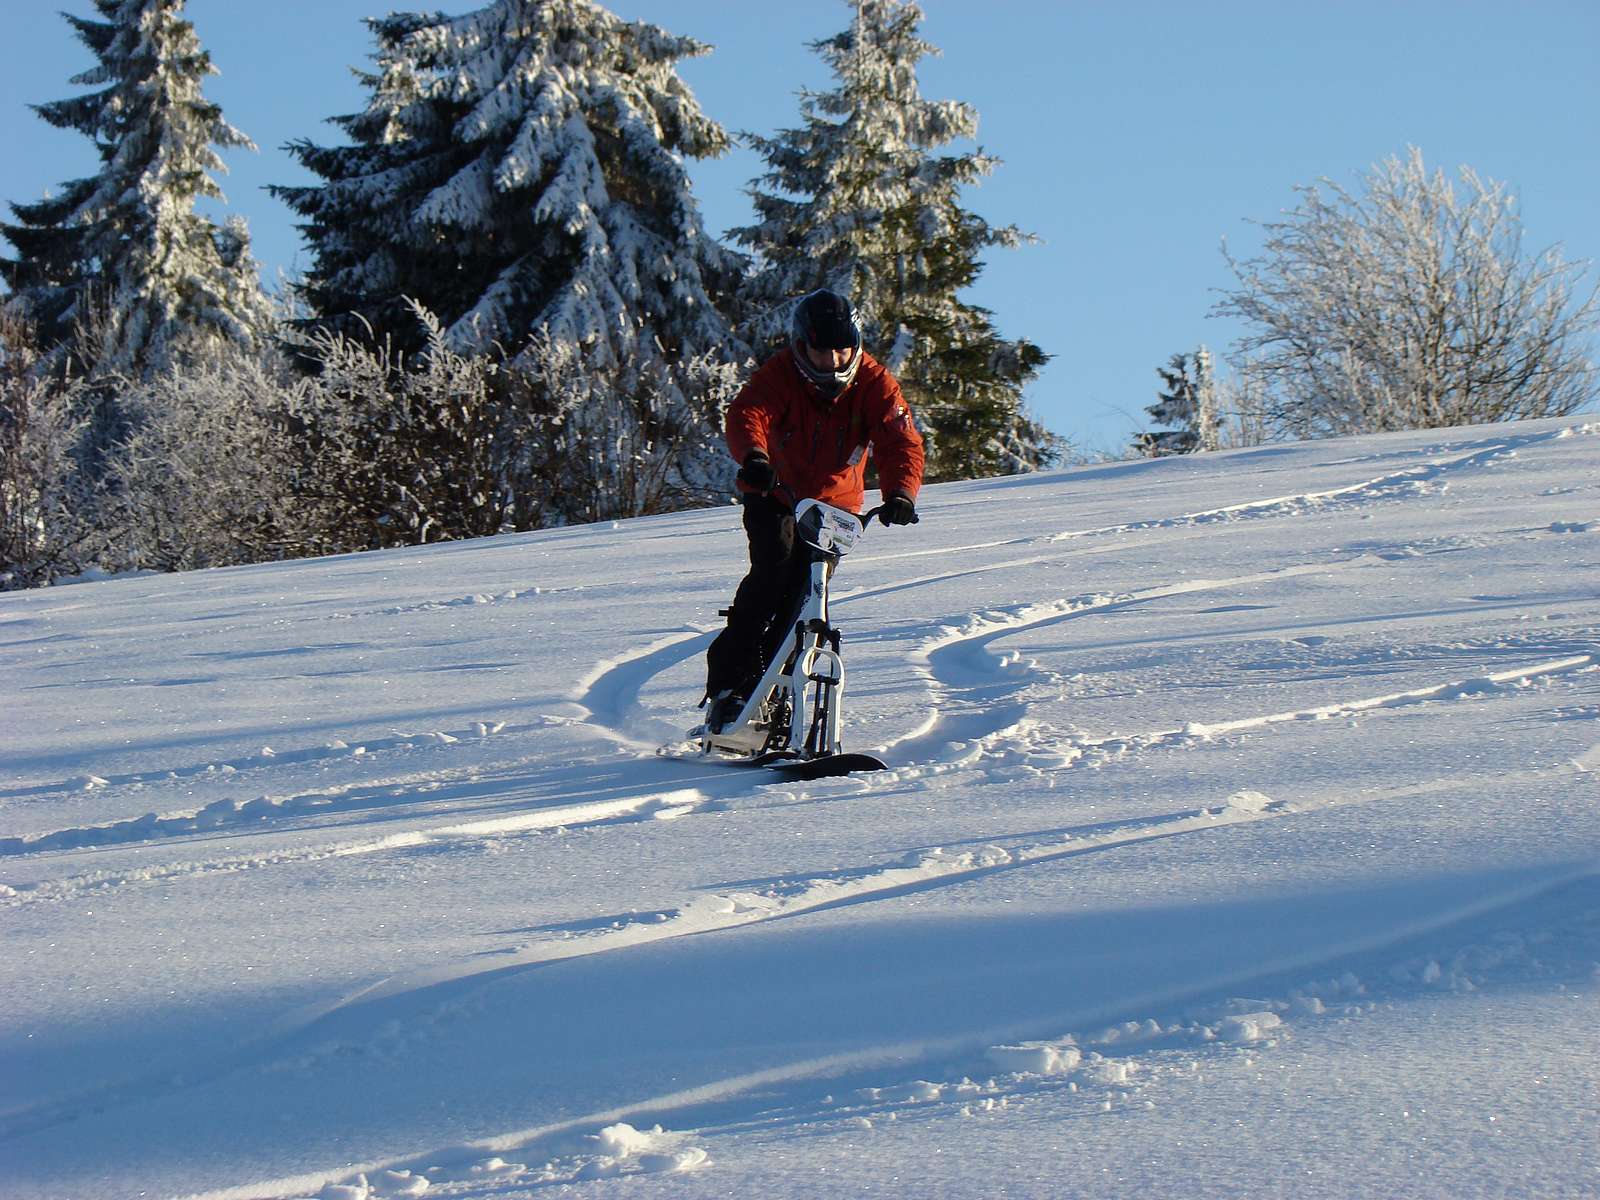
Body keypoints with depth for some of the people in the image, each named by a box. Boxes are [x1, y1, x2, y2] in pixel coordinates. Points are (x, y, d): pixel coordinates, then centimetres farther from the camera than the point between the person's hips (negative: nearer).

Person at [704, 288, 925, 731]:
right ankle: (729, 684, -21)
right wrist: (753, 455, -57)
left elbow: (901, 442, -22)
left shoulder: (874, 383, -13)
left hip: (835, 505, 2)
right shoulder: (779, 374, -18)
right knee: (772, 570, -24)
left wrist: (900, 493, -42)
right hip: (774, 494, -2)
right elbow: (746, 414, -34)